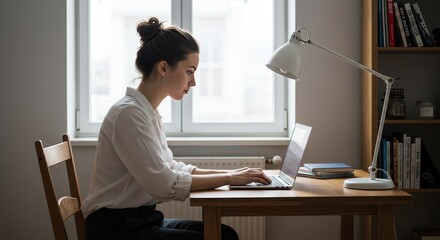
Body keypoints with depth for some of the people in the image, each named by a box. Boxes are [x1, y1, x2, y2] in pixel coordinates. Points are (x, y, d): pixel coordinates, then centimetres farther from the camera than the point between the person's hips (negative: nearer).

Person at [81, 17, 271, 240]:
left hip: (141, 219, 9)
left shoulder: (148, 112, 10)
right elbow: (164, 184, -22)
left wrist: (228, 172, 3)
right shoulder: (128, 113, -19)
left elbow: (170, 168, 14)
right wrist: (229, 178, -14)